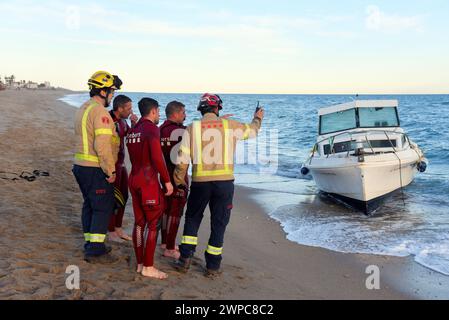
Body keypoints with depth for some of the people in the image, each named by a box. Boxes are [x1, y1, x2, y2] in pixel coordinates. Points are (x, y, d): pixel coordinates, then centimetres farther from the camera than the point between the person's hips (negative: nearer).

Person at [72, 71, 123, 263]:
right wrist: (111, 170, -17)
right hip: (96, 169, -10)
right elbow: (102, 146, -24)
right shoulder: (100, 112, -18)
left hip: (81, 166, 10)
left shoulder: (83, 109, 15)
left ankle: (91, 244, 27)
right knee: (103, 208, -2)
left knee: (89, 205, 17)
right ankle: (95, 251, 3)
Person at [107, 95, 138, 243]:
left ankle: (118, 229, 27)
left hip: (121, 164, 9)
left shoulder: (123, 121, 8)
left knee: (123, 196, 14)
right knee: (114, 198, 0)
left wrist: (134, 124, -2)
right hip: (111, 165, -9)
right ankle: (111, 232, 13)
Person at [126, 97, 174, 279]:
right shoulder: (152, 129, -12)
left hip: (134, 179, 9)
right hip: (149, 180, -8)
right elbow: (157, 157, -20)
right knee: (153, 224, -2)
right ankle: (148, 267, 1)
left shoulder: (132, 131, 14)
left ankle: (140, 264, 18)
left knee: (139, 223, 12)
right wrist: (167, 180, -15)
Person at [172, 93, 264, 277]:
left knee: (192, 218, 20)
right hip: (224, 182, 0)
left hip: (200, 182, 1)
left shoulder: (192, 128, 2)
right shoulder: (230, 126, 3)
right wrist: (258, 118, 44)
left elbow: (182, 159, 1)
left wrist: (179, 181, 14)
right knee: (219, 224, 11)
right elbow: (252, 131, 22)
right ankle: (212, 267, 18)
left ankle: (185, 259, 16)